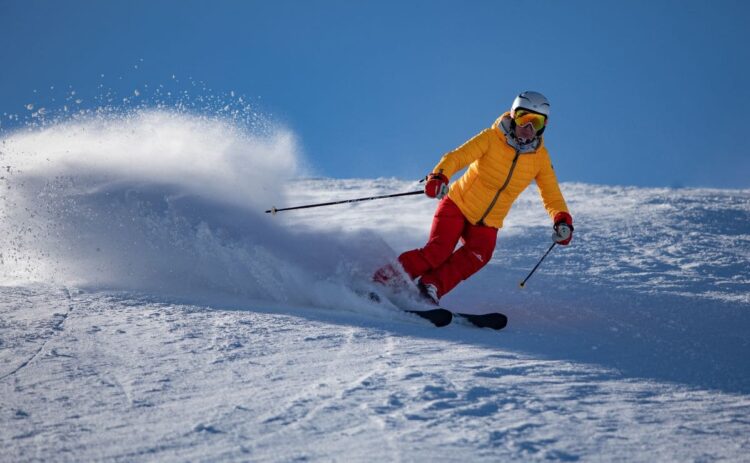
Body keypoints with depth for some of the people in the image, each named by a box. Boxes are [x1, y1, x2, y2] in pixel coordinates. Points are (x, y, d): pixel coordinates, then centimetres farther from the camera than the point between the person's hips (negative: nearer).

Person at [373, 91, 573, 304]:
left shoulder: (540, 157, -3)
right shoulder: (491, 138, -15)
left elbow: (551, 194, 1)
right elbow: (457, 157, -24)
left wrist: (562, 220, -18)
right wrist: (439, 176, -45)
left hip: (487, 224, 3)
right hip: (458, 205, -3)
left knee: (477, 256, -26)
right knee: (437, 252, -22)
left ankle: (430, 286, -20)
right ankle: (385, 279, -10)